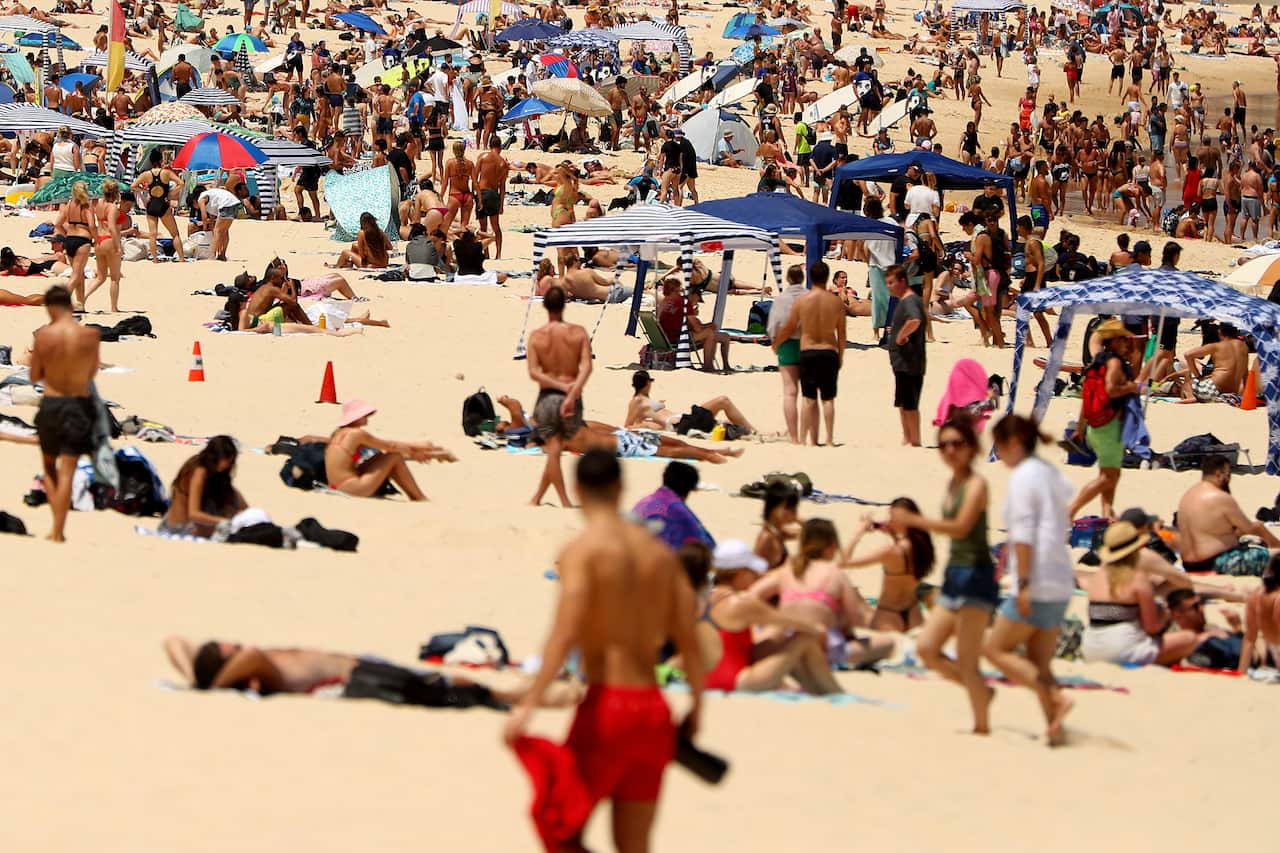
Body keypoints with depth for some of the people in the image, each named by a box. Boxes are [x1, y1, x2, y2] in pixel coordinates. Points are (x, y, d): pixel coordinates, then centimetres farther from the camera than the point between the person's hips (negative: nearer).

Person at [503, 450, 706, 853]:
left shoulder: (582, 550, -6)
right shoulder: (660, 553, 11)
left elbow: (565, 633, -18)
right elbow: (689, 641, 7)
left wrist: (528, 704, -22)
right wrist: (696, 707, 19)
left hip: (606, 704, -6)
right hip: (654, 710, 6)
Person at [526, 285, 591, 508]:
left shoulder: (536, 336, -2)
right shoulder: (578, 332, -2)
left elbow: (533, 372, -10)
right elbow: (587, 366, -14)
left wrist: (562, 387, -12)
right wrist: (572, 394, -20)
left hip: (547, 397, -1)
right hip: (571, 399, 1)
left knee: (553, 451, 1)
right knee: (556, 449, 14)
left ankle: (565, 502, -6)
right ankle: (536, 498, 19)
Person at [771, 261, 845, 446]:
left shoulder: (801, 301, -6)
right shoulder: (837, 302, -3)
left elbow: (788, 328, 4)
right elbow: (841, 333, 3)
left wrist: (775, 344, 22)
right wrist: (841, 356, 16)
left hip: (807, 353, 0)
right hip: (829, 353, 0)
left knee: (809, 399, 4)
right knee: (828, 399, 5)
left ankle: (811, 439, 2)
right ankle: (829, 439, 2)